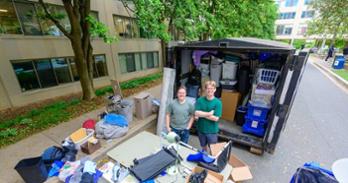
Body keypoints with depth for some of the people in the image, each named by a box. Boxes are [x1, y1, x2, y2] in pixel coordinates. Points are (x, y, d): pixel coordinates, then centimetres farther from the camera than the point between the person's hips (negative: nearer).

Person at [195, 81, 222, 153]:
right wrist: (209, 113, -22)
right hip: (201, 129, 3)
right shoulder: (200, 100, -8)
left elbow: (215, 118, -19)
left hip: (212, 131, -3)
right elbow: (196, 113, -15)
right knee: (203, 148, 24)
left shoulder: (218, 102, -14)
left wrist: (201, 114, -16)